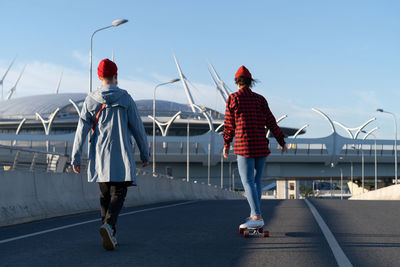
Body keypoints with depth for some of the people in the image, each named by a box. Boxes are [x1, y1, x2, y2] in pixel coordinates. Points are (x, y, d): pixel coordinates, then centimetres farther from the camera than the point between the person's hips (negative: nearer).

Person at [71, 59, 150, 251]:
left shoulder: (90, 100, 4)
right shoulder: (125, 98, -1)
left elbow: (81, 130, 1)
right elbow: (138, 128, 1)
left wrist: (75, 157, 4)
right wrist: (145, 154, 10)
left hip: (99, 156, 3)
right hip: (121, 156, -3)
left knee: (105, 195, 14)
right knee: (118, 193, -3)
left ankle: (110, 233, 15)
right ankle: (108, 225, -27)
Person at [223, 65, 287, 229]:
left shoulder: (233, 98, 0)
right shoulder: (260, 99, 9)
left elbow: (229, 124, 3)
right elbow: (271, 122, 6)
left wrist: (226, 144, 13)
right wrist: (282, 142, 12)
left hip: (244, 146, -5)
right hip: (261, 145, 5)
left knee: (247, 181, -9)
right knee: (256, 179, 16)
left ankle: (257, 217, -21)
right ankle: (254, 214, 22)